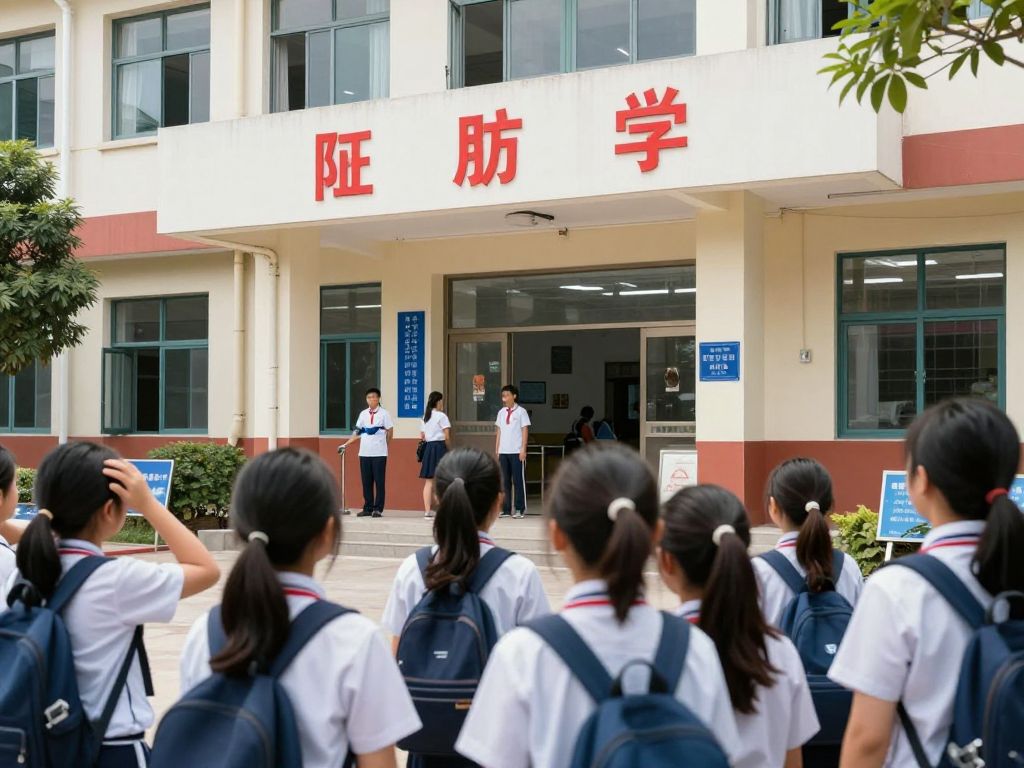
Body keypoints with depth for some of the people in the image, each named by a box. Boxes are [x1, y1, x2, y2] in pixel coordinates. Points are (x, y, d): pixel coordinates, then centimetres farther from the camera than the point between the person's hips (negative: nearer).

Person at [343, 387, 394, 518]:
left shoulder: (384, 414, -1)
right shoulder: (363, 414, 11)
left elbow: (390, 431, 1)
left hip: (379, 453, -4)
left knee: (379, 481, -2)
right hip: (364, 452, 4)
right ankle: (368, 508, 13)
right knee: (366, 481, 7)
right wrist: (346, 444, 5)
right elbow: (357, 432, 12)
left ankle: (378, 509, 1)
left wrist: (383, 445, 2)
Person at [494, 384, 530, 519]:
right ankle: (506, 509, 10)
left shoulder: (521, 412, -1)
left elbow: (525, 431, -3)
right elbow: (499, 432, 16)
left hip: (517, 452, -5)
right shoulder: (501, 412, 13)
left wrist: (523, 450, -9)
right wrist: (497, 449, 10)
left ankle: (520, 510, 2)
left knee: (519, 481, -2)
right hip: (503, 452, 5)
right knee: (505, 481, 6)